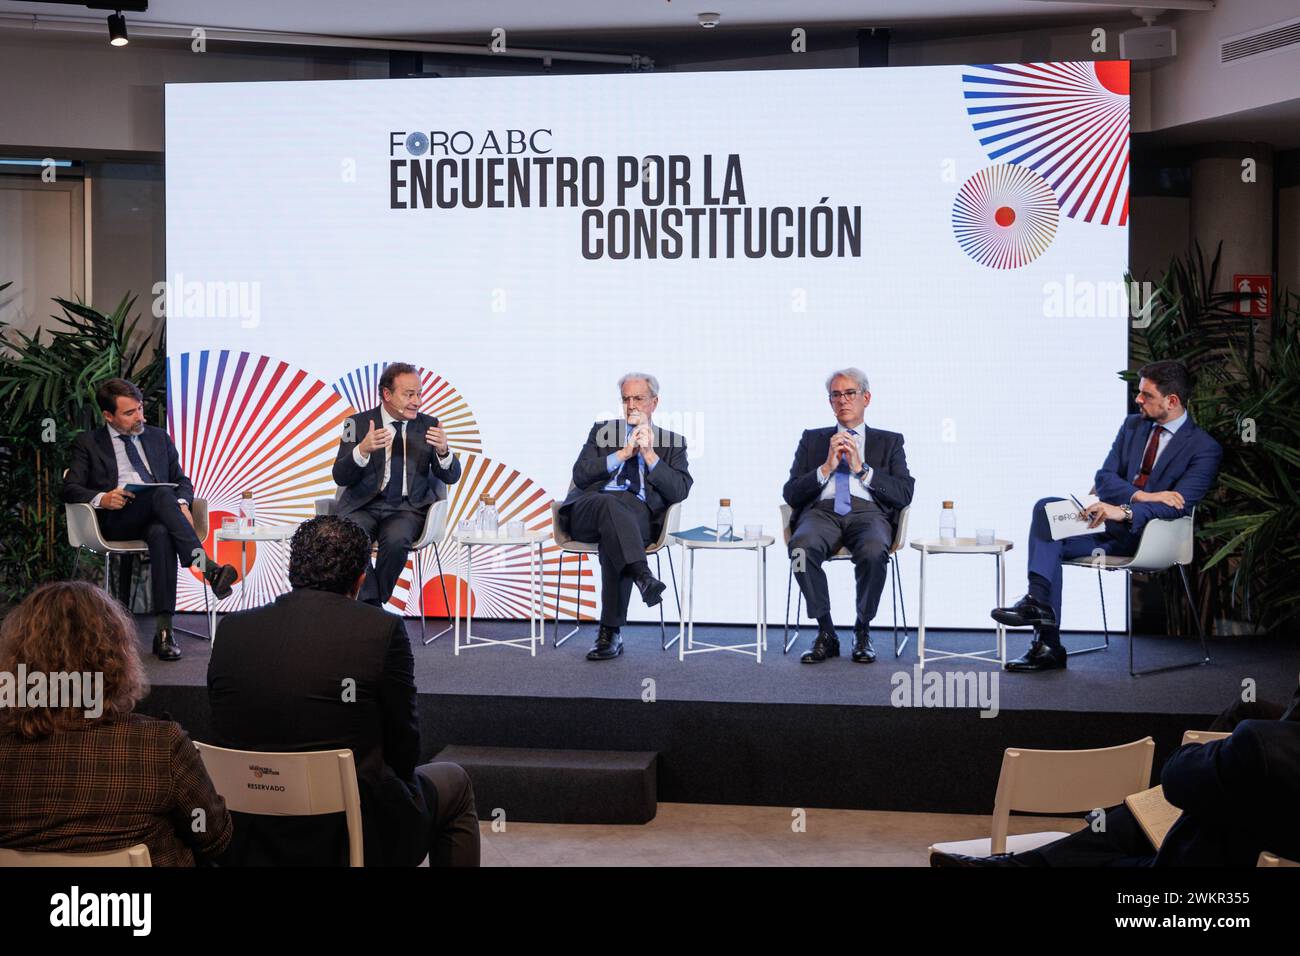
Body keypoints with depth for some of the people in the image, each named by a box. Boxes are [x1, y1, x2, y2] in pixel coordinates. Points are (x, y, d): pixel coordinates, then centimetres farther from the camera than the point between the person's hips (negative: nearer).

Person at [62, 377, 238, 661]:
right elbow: (71, 489, 5)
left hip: (156, 517, 2)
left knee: (161, 534, -37)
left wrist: (182, 504, -3)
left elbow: (182, 481, 21)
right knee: (162, 493, -34)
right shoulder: (87, 443, 15)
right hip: (116, 522, -2)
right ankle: (206, 566, -48)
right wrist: (101, 498, -17)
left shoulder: (159, 438, 24)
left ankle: (164, 629, -44)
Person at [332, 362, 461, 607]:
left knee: (396, 540, -32)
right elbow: (340, 477, -4)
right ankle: (373, 606, -19)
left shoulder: (429, 425, 8)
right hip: (364, 506, 0)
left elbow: (451, 477, 4)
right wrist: (363, 450, -23)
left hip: (408, 509, 0)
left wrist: (443, 451, -18)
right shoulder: (358, 423, 4)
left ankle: (371, 606, -14)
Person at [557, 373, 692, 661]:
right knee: (610, 503, -37)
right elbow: (580, 475, 7)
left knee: (612, 539, -35)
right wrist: (623, 453, -1)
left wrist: (650, 454, -2)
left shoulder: (672, 442, 22)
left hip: (639, 513, -1)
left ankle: (611, 633, -32)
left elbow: (679, 491, 5)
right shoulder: (602, 431, 24)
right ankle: (642, 576, -53)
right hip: (588, 510, 1)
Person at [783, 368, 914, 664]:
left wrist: (862, 468, -2)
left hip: (868, 511, -1)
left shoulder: (889, 441, 22)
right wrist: (827, 467, 0)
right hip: (822, 511, 1)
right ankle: (825, 633, -19)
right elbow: (791, 494, 13)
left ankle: (863, 632, -15)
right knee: (801, 547, -35)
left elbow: (904, 494, 6)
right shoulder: (812, 439, 24)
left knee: (873, 551, -38)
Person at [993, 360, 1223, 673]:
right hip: (1109, 521, 7)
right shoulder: (1133, 425, 14)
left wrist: (1125, 512, -33)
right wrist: (1142, 496, -15)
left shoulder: (1205, 448, -5)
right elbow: (1104, 479, 6)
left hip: (1144, 534, -7)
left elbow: (1178, 505, -18)